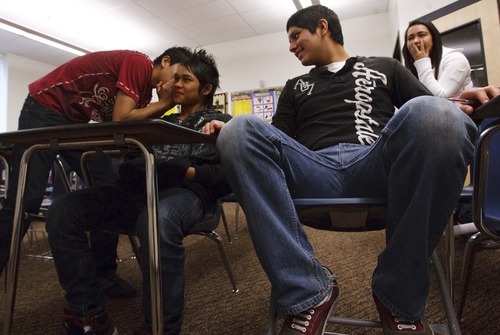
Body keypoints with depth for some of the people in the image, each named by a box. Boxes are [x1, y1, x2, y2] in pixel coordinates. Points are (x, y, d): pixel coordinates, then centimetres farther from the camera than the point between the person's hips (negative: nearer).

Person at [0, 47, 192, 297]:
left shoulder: (146, 91, 7)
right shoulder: (139, 63, -18)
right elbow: (120, 120, -26)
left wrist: (164, 104, -12)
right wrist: (164, 104, -17)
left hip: (76, 123, 8)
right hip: (44, 110, -8)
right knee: (25, 200, -12)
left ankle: (103, 275, 6)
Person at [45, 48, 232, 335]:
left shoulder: (222, 122, 14)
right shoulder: (163, 122, 32)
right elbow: (138, 155, 23)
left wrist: (188, 172, -13)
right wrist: (129, 169, 1)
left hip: (185, 191, -6)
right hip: (141, 189, 7)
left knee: (157, 220, -41)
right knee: (63, 211, -12)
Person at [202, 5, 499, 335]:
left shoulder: (385, 67, 28)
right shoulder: (295, 86, 32)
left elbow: (434, 117, 19)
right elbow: (277, 139, 19)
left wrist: (465, 105, -4)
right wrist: (228, 133, 2)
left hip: (377, 167, 0)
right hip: (313, 173, 1)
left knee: (430, 113, -32)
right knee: (239, 130, -24)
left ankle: (399, 296, -14)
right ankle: (308, 292, -21)